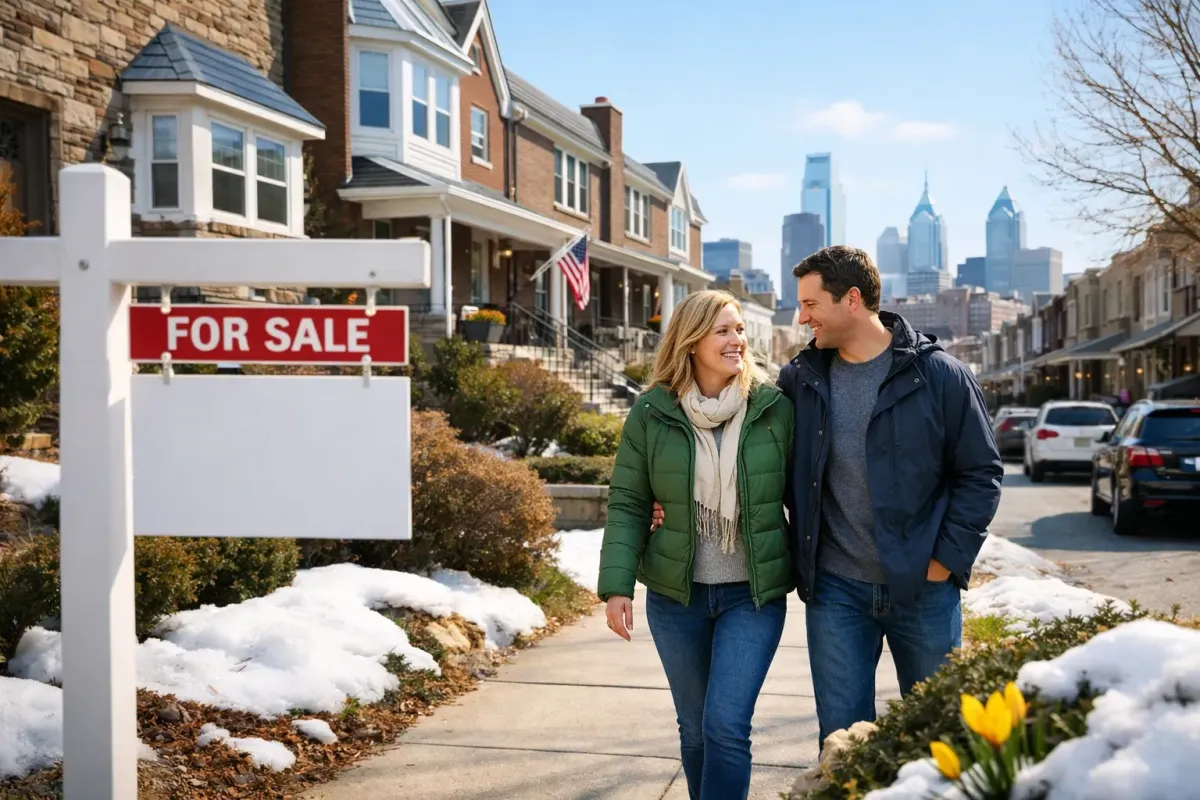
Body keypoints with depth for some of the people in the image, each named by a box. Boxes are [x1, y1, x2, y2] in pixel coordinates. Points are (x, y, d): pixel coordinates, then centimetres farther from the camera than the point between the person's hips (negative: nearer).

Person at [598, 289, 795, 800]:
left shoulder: (774, 409, -4)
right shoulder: (652, 413, -4)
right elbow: (626, 505, -2)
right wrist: (617, 586, -9)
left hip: (754, 595, -1)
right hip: (675, 595, 1)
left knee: (726, 726, -10)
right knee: (694, 730, 13)